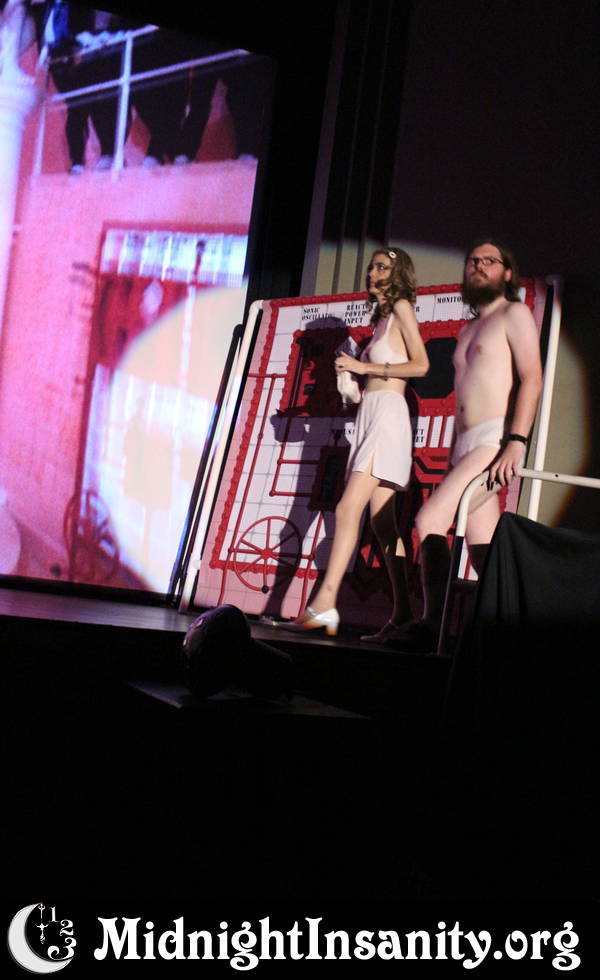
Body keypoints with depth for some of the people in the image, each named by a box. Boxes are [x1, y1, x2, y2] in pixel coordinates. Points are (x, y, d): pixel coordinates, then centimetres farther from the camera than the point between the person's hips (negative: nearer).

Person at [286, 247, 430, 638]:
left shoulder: (401, 307, 0)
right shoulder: (383, 317, 25)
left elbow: (421, 365, -11)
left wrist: (364, 367, -9)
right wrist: (355, 372, 9)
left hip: (388, 412, -9)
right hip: (370, 413, 9)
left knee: (349, 507, -19)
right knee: (381, 520, 2)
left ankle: (325, 603, -27)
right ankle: (402, 614, 0)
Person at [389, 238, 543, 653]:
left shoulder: (514, 314, 0)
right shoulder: (469, 329, 26)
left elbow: (531, 378, -12)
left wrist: (516, 442, -24)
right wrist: (452, 461, 18)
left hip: (495, 440, -8)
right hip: (466, 447, 8)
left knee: (430, 521, -19)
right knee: (483, 553, 0)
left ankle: (433, 626, -17)